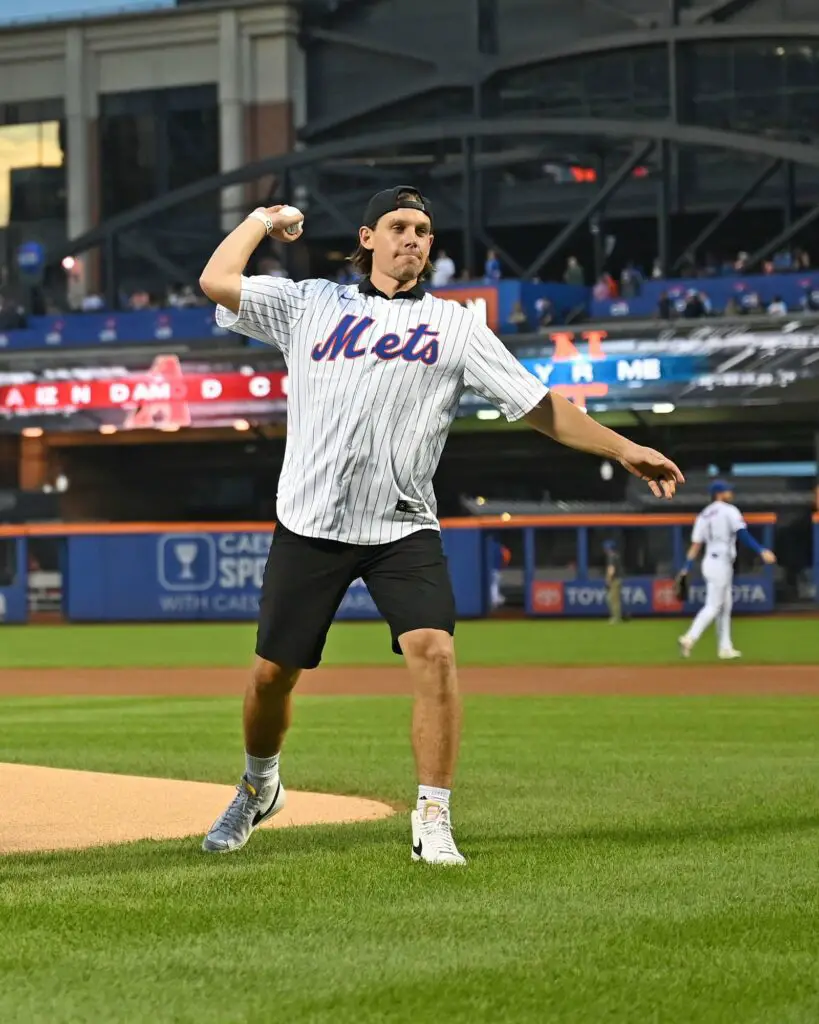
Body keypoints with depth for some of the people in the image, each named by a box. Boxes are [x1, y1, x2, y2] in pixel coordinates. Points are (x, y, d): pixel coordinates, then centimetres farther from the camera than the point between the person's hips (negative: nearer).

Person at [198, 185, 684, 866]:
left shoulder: (454, 325, 9)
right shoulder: (310, 304, 10)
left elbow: (538, 406, 5)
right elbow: (216, 280, 3)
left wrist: (624, 450, -3)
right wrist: (264, 219, 14)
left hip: (403, 531, -1)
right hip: (310, 526, 1)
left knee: (433, 652, -20)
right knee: (272, 673, 6)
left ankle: (434, 821, -12)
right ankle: (259, 787, 35)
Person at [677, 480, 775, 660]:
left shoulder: (703, 515, 13)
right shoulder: (729, 511, -6)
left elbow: (695, 545, 10)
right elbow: (743, 535, -17)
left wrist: (686, 569, 8)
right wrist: (761, 551, -21)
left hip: (710, 561, 8)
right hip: (721, 563, -8)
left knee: (725, 606, 13)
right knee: (713, 606, -9)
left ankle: (725, 647, 13)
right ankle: (690, 638, -19)